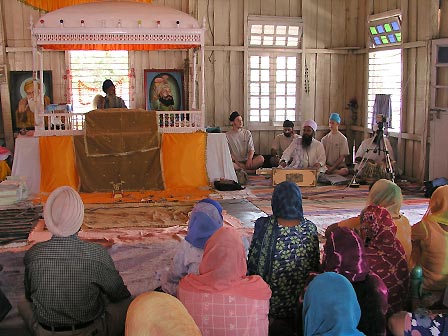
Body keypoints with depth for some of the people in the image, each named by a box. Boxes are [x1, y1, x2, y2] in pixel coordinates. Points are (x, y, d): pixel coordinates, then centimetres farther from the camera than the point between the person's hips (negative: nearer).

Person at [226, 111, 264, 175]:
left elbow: (251, 149, 3)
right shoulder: (227, 135, 4)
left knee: (261, 158, -26)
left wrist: (249, 159, -19)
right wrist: (237, 162, -20)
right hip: (235, 162, -2)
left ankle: (239, 169, -27)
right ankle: (248, 170, -28)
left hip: (246, 160, 3)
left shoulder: (247, 133, 12)